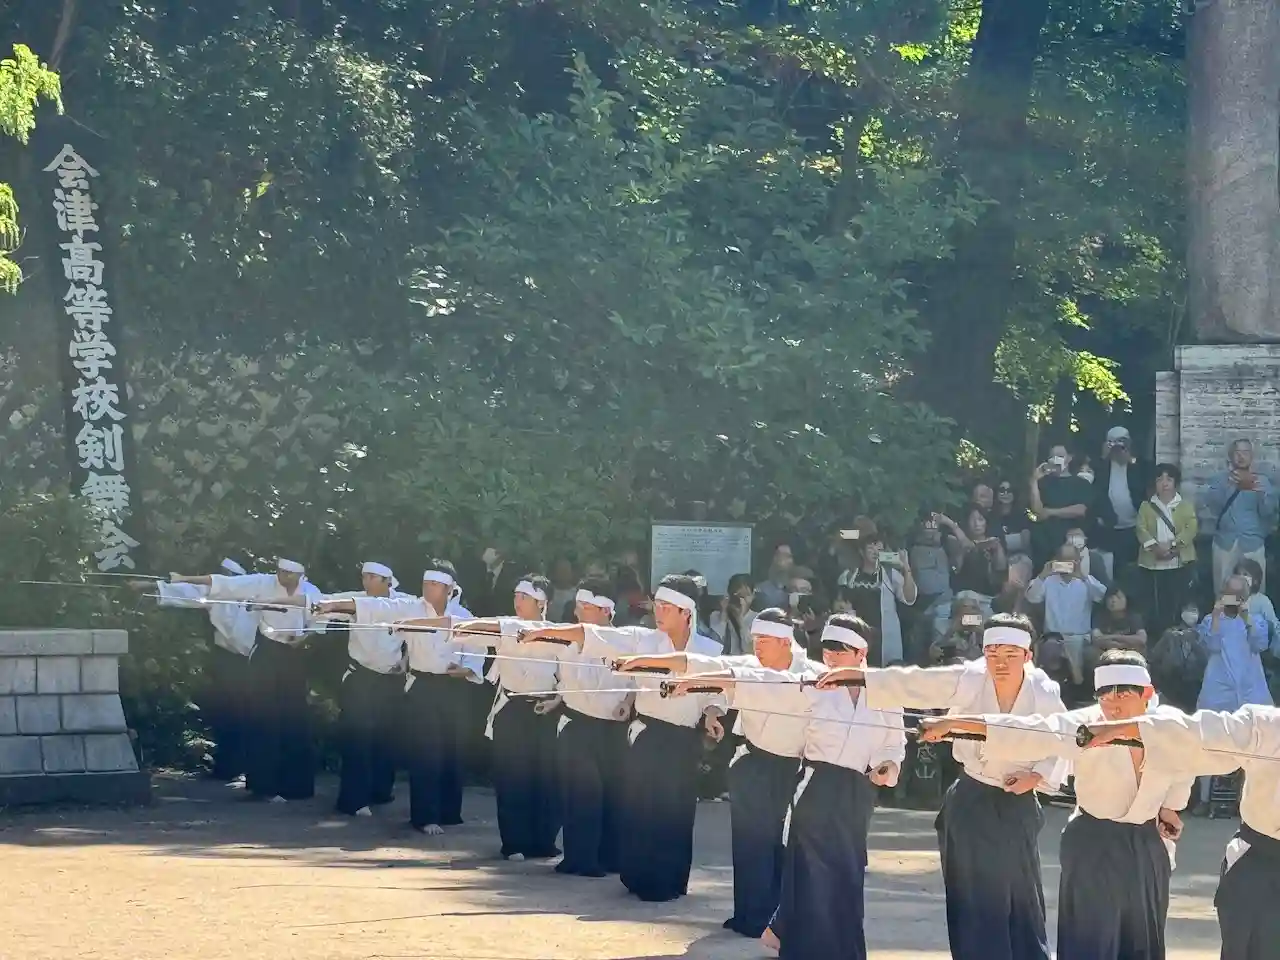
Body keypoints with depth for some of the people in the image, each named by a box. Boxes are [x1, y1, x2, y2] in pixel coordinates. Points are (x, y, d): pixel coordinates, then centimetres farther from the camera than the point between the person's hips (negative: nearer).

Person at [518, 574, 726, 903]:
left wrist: (711, 715, -17)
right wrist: (545, 632, -18)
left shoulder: (710, 650, -2)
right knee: (641, 807, -2)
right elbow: (592, 636, -11)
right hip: (649, 736, 0)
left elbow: (716, 693, 4)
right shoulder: (642, 640, -4)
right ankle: (642, 877, 8)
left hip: (685, 741, 0)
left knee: (677, 812, 3)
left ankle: (670, 880, 15)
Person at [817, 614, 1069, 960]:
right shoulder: (969, 680, -15)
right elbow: (912, 684, -23)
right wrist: (857, 676, -34)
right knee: (973, 899, 5)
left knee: (1022, 898, 6)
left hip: (1017, 806, 0)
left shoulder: (1044, 695, -13)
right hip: (971, 803, 0)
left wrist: (1038, 775, -17)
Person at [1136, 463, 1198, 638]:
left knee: (1178, 607, -1)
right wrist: (1156, 546, -18)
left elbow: (1192, 528, -5)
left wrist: (1172, 544, -18)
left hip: (1181, 564, -1)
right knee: (1154, 609, -1)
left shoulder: (1186, 505, 8)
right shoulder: (1146, 506, 10)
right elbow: (1142, 529, -2)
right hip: (1153, 564, 1)